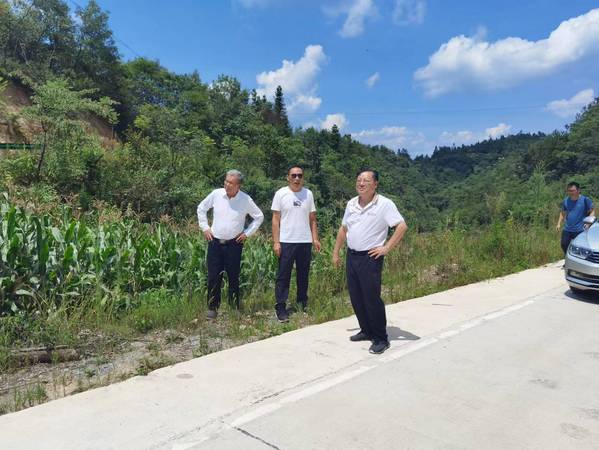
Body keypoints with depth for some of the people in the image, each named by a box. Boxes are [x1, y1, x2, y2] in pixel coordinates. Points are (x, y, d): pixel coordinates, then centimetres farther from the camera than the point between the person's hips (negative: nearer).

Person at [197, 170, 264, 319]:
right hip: (215, 242, 1)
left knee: (233, 278, 6)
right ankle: (212, 308, 16)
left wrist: (247, 233, 0)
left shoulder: (246, 200, -6)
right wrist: (205, 227, 6)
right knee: (213, 277, 3)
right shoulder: (216, 194, -3)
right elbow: (201, 208, 13)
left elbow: (259, 217, 6)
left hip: (234, 244, -1)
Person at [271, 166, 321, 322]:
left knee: (303, 275, 11)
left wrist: (315, 239, 1)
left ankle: (302, 304, 23)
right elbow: (276, 219, -2)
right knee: (283, 276, 1)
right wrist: (276, 242, -8)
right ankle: (281, 308, 6)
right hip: (286, 242, -3)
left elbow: (312, 219, 10)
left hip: (305, 242, 3)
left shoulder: (308, 194, 8)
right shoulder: (281, 194, -1)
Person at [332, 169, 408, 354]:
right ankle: (367, 331, 30)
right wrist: (335, 252, 16)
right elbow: (343, 229, 18)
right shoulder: (351, 204, 9)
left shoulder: (384, 204, -11)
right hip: (351, 256, 7)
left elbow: (402, 226, -15)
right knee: (356, 297, 13)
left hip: (370, 258, -7)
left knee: (372, 299, -4)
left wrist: (386, 248, -16)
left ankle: (381, 339, 11)